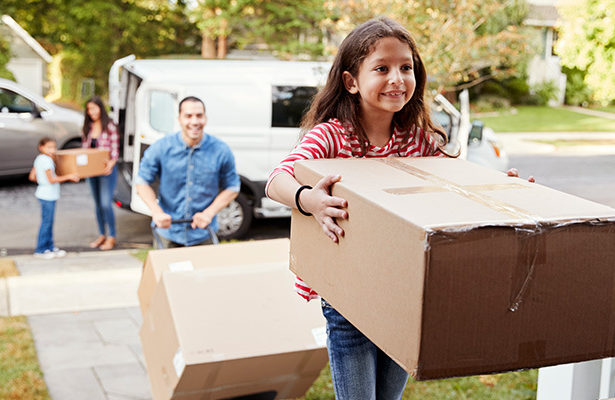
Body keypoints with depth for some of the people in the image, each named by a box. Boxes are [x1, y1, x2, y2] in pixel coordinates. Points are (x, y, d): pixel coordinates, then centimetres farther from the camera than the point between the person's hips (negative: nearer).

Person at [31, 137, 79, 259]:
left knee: (49, 222, 16)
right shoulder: (46, 160, -19)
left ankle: (50, 247, 23)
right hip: (48, 195, -10)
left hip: (44, 193, 10)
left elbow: (32, 177, 12)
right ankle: (40, 250, 3)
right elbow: (52, 179, -21)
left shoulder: (38, 159, 9)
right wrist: (68, 176, -15)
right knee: (46, 222, -3)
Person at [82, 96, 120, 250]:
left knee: (106, 203, -9)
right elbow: (84, 147, 13)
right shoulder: (88, 127, 10)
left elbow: (115, 149, -9)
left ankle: (111, 237, 1)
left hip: (106, 169, -6)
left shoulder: (109, 126, -8)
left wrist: (111, 164, -24)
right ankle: (101, 235, 22)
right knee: (98, 204, 12)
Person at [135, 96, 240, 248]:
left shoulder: (221, 151, -8)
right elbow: (143, 181, 1)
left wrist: (209, 213, -12)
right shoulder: (161, 148, -9)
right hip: (167, 232, 0)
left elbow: (232, 188, 1)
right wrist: (156, 212, -14)